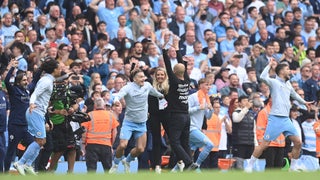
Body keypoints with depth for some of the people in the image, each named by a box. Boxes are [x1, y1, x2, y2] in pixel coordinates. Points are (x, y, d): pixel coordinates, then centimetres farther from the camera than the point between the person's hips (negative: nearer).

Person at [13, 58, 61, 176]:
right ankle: (20, 163, -14)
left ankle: (28, 165, 6)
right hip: (35, 113, -10)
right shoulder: (46, 81, -13)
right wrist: (32, 104, -44)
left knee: (41, 141, 9)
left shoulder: (48, 80, 17)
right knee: (39, 141, -14)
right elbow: (35, 94, -23)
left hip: (39, 114, 10)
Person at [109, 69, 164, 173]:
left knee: (140, 149, -1)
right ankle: (115, 164, 7)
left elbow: (155, 92, 24)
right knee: (123, 145, -18)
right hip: (129, 122, -5)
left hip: (142, 123, 5)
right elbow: (120, 94, -33)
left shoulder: (147, 86, 2)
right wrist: (116, 99, -56)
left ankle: (127, 161, 28)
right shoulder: (128, 87, -14)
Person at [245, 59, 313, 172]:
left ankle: (293, 167, 16)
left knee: (298, 143, 3)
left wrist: (304, 102, 49)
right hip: (275, 118, -7)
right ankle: (249, 166, 0)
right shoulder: (274, 82, -5)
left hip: (286, 119, 7)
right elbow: (263, 77, -26)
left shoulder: (288, 84, 17)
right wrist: (270, 65, -15)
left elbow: (294, 94, 38)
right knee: (264, 144, -8)